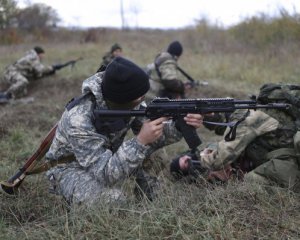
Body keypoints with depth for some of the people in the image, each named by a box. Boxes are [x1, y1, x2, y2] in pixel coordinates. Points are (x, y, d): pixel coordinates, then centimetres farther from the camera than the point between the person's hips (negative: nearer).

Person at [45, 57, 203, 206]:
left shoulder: (125, 101, -18)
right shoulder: (79, 119, -37)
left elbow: (153, 131, -8)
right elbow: (105, 174, -39)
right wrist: (141, 141, -47)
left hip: (107, 155, 6)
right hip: (71, 167, -6)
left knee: (153, 141, -13)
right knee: (109, 197, -36)